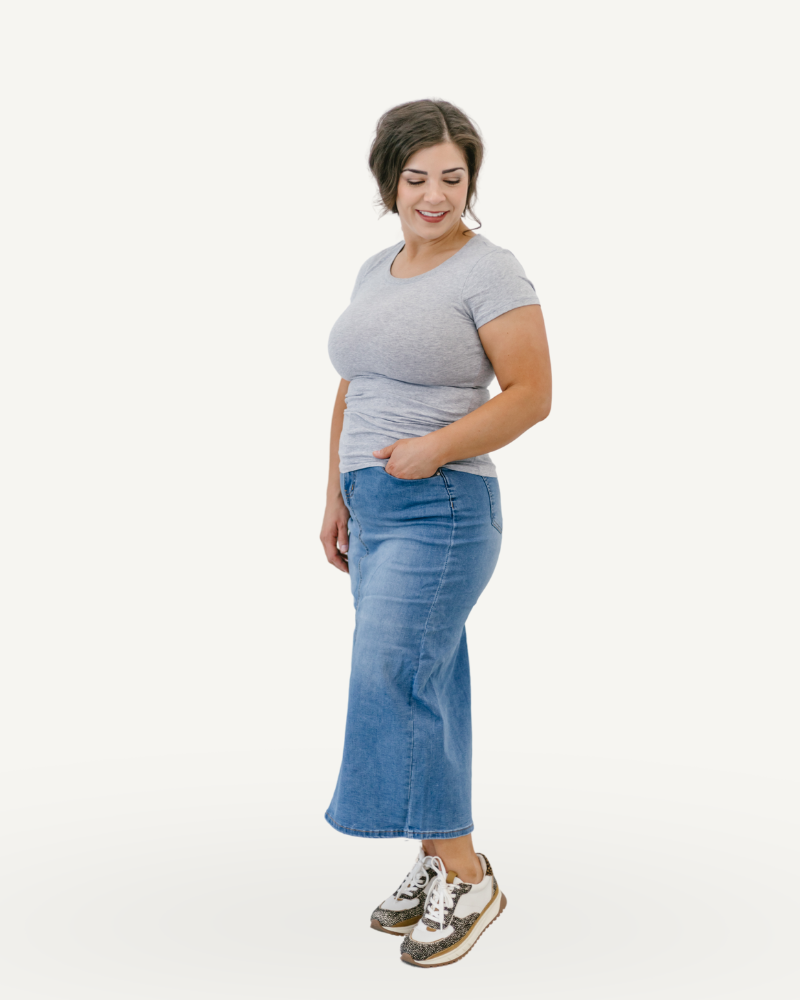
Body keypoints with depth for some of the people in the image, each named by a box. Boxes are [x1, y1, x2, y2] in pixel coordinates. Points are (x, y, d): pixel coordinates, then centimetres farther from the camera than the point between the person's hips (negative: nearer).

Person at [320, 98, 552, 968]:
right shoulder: (376, 271, 15)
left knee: (392, 680, -13)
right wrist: (337, 496, 17)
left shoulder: (490, 270, -8)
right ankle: (435, 864, 21)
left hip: (441, 513, -7)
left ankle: (467, 878, -1)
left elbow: (532, 394, -12)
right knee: (423, 689, 11)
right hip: (374, 508, 8)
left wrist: (437, 447, -21)